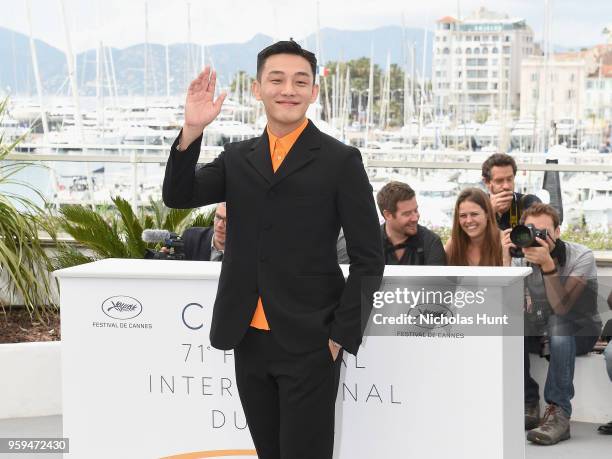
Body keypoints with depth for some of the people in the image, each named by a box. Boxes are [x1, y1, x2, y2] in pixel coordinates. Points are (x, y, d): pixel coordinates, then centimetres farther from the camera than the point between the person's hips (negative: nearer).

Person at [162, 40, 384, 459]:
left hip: (309, 345, -5)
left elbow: (368, 260, -4)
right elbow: (177, 196, -2)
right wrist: (192, 130, -15)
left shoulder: (340, 161, -3)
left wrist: (341, 335, -10)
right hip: (248, 341, 5)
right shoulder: (237, 159, 11)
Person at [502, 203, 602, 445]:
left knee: (557, 323, -38)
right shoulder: (521, 260, -6)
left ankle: (559, 414, -37)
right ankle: (528, 407, -14)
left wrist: (547, 264, -41)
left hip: (578, 332, -4)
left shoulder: (582, 257, -18)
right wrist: (505, 259, -27)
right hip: (539, 333, 4)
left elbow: (562, 307, -30)